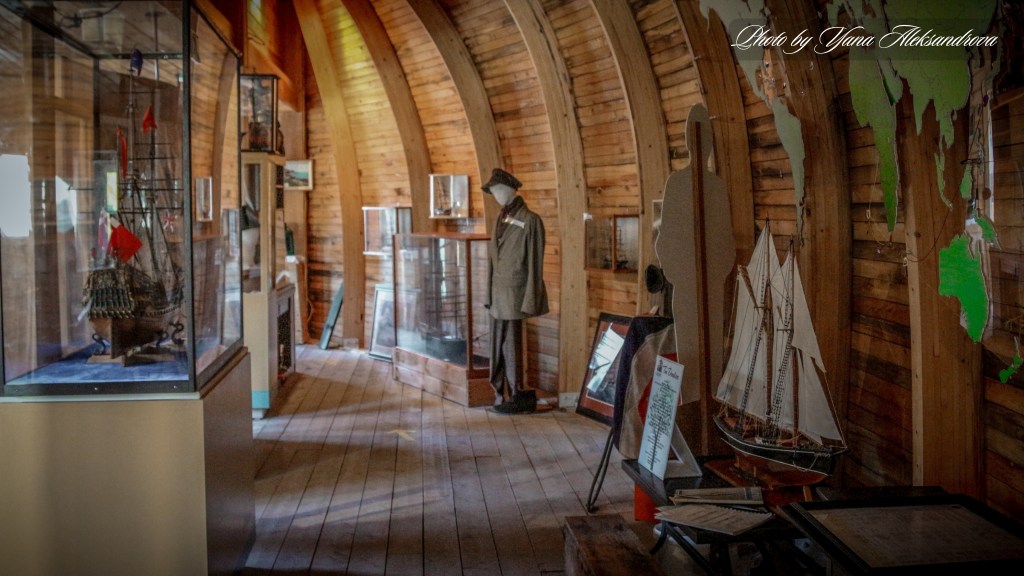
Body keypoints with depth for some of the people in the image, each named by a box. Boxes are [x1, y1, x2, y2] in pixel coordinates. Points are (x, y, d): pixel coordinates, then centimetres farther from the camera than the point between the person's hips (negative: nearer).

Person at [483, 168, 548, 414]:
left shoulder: (529, 220, -10)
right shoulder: (501, 219, 13)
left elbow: (535, 262, -12)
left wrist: (530, 300, -15)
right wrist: (489, 293, 13)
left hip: (514, 292, -7)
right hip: (498, 292, 7)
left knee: (511, 343, -4)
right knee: (498, 343, 8)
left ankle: (517, 396, 6)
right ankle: (503, 393, 17)